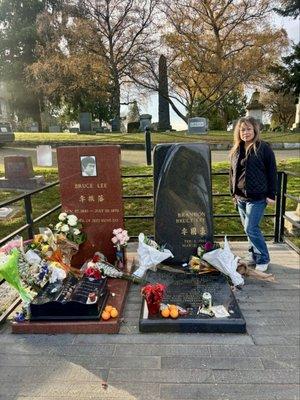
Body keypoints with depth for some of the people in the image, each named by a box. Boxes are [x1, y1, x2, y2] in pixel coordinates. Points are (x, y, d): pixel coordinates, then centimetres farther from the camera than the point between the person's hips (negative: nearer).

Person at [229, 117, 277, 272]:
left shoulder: (264, 148, -8)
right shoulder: (236, 150, 9)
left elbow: (272, 173, -7)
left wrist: (271, 195, -9)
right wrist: (233, 193, 15)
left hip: (257, 197, -6)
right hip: (241, 197, 6)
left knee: (251, 229, -8)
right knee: (248, 228, 14)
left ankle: (263, 259, 8)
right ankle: (254, 254, 30)